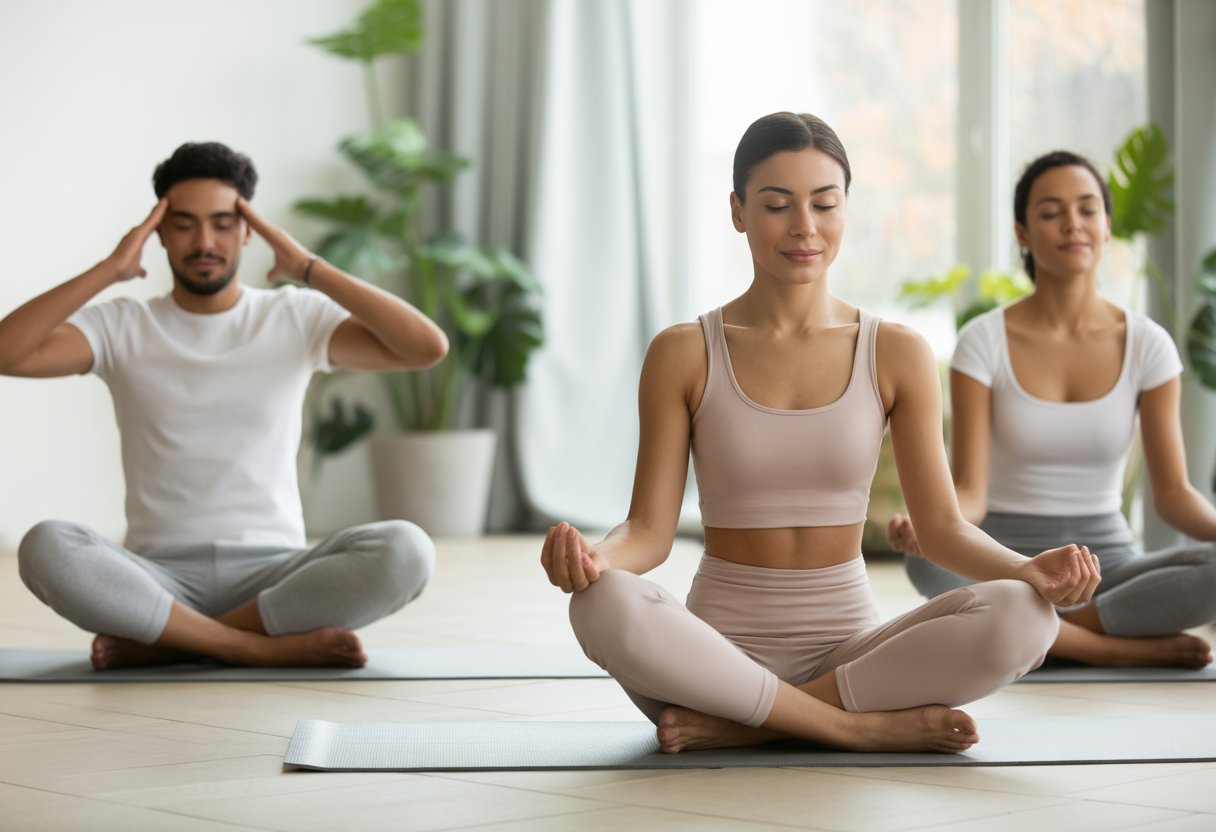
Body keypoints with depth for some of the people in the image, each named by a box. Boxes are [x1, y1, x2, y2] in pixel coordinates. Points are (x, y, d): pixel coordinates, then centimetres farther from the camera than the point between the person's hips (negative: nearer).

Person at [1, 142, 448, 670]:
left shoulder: (298, 318, 6)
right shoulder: (121, 327, 7)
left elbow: (427, 348, -9)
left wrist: (310, 270, -9)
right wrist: (109, 270, -9)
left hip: (273, 572, 1)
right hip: (159, 576, 0)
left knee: (405, 551, -29)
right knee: (45, 548, -31)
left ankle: (162, 643, -20)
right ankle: (273, 646, -25)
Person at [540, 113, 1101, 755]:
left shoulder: (897, 354, 4)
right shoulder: (683, 355, 1)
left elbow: (941, 525, 2)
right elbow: (650, 529, -3)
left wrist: (1028, 570, -18)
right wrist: (593, 556, -26)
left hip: (849, 643, 2)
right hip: (720, 648, -1)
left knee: (1020, 616, -27)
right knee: (606, 606, -35)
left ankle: (741, 724, -20)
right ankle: (866, 725, -23)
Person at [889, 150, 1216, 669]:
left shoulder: (1147, 345, 0)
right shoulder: (983, 342, -5)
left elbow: (1173, 494, -2)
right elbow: (970, 494, -11)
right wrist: (925, 524, -35)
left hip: (1108, 564, 1)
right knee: (932, 561, -38)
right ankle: (1122, 647, -25)